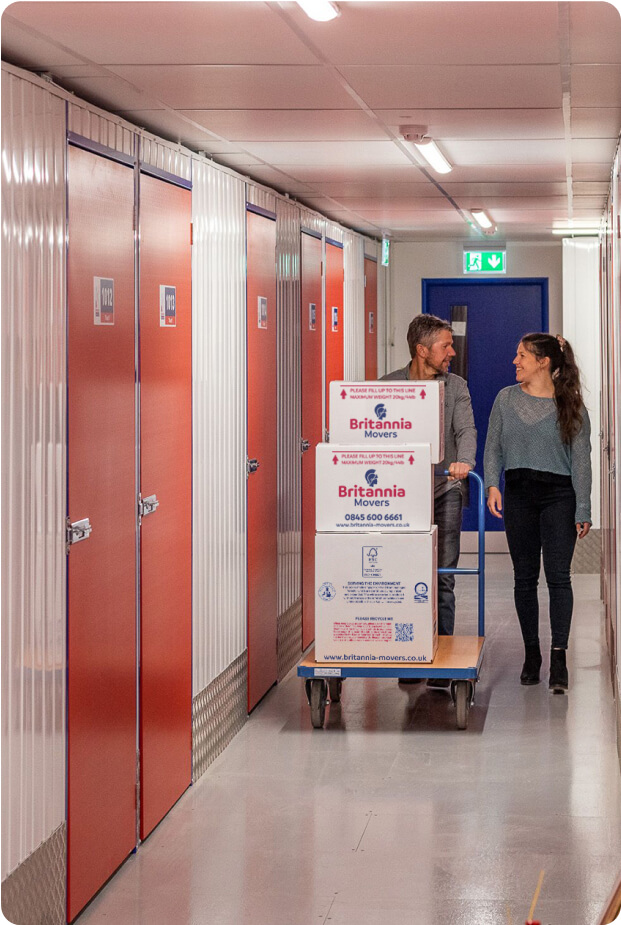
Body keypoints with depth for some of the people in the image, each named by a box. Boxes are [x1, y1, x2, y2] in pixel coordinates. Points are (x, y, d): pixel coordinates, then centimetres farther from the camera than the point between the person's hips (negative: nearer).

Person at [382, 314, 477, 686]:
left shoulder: (456, 386, 5)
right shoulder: (388, 386, 3)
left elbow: (466, 429, -9)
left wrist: (464, 461, -30)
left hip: (444, 490, 0)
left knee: (443, 577, -4)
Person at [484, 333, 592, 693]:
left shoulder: (571, 406, 0)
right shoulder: (506, 399, 9)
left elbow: (581, 460, -1)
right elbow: (493, 447, 10)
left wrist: (583, 510, -5)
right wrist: (492, 485, -7)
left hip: (559, 494, -3)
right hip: (518, 493, 3)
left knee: (558, 575, -9)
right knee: (525, 577, 6)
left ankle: (559, 658, -9)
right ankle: (531, 654, 15)